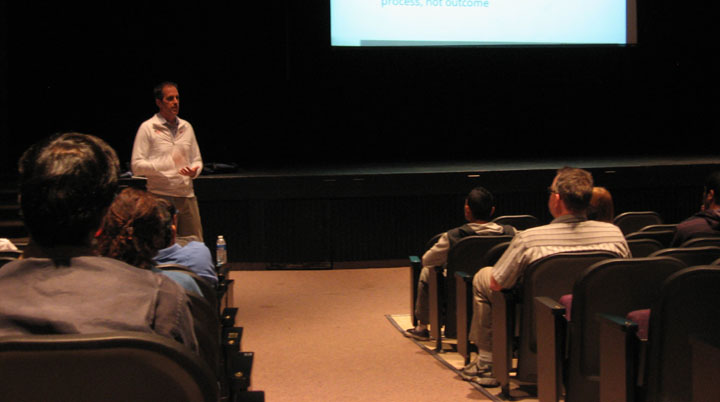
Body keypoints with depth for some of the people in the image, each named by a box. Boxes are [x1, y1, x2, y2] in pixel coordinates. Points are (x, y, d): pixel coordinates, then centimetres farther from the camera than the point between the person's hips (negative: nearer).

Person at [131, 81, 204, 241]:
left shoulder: (186, 127, 14)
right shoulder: (148, 128, -1)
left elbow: (197, 159, 21)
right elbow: (136, 166, -7)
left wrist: (194, 171, -3)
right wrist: (162, 165, -22)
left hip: (187, 196, 5)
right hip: (161, 196, -5)